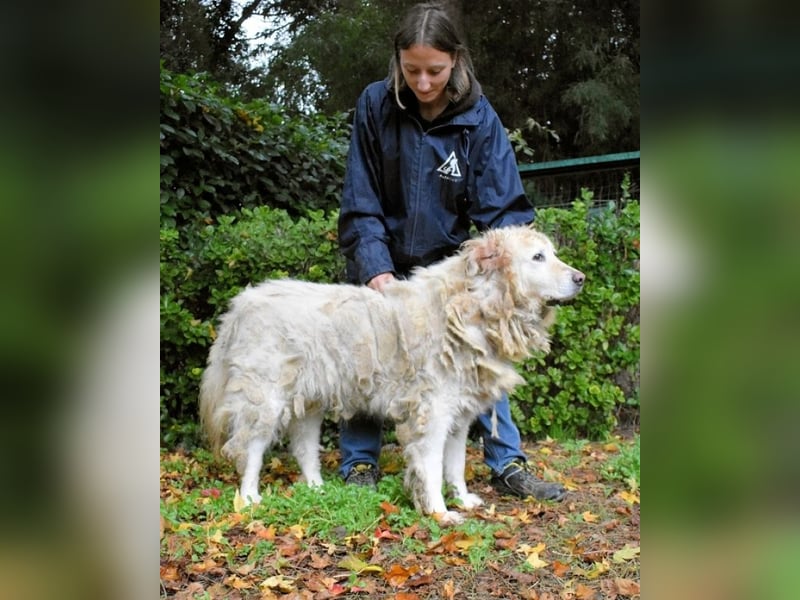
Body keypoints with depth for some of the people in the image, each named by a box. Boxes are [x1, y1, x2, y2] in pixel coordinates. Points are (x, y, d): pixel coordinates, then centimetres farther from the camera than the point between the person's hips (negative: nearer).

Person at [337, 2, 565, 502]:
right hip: (382, 263, 0)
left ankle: (508, 464, 9)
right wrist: (375, 269, -22)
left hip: (449, 265, 0)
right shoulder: (375, 105, -14)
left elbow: (503, 205, -16)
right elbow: (360, 202, -12)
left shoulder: (480, 118, -14)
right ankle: (359, 463, 16)